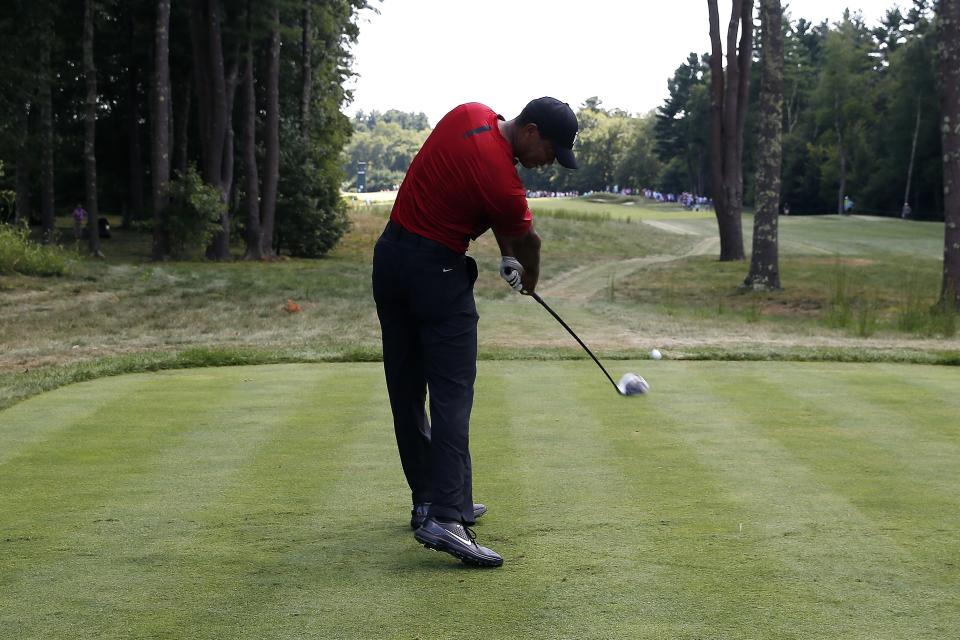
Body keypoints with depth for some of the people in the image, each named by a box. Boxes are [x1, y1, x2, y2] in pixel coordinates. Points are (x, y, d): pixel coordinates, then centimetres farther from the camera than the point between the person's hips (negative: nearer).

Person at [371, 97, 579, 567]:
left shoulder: (470, 115, 1)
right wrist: (529, 278, 22)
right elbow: (528, 242, 1)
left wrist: (507, 254, 8)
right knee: (452, 394, -11)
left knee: (406, 390, 11)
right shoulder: (503, 184, -21)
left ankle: (428, 500, 21)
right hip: (437, 272, -9)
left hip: (390, 252, 9)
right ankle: (445, 516, -20)